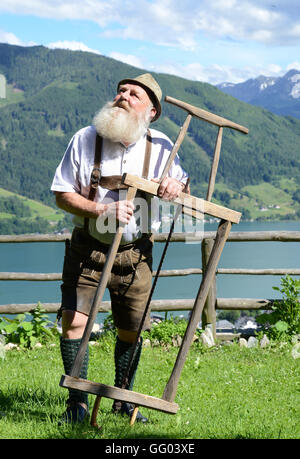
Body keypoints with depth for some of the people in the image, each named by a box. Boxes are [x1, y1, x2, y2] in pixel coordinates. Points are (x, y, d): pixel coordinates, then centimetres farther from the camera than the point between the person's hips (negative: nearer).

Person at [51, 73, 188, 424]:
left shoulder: (160, 146, -5)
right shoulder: (85, 139, -9)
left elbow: (180, 182, 10)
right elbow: (62, 195, -6)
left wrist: (176, 185, -16)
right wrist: (102, 210, -23)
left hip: (134, 252, 1)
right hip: (86, 249, -1)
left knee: (131, 331, 8)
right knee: (73, 320, -13)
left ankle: (123, 400, 29)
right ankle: (77, 402, 2)